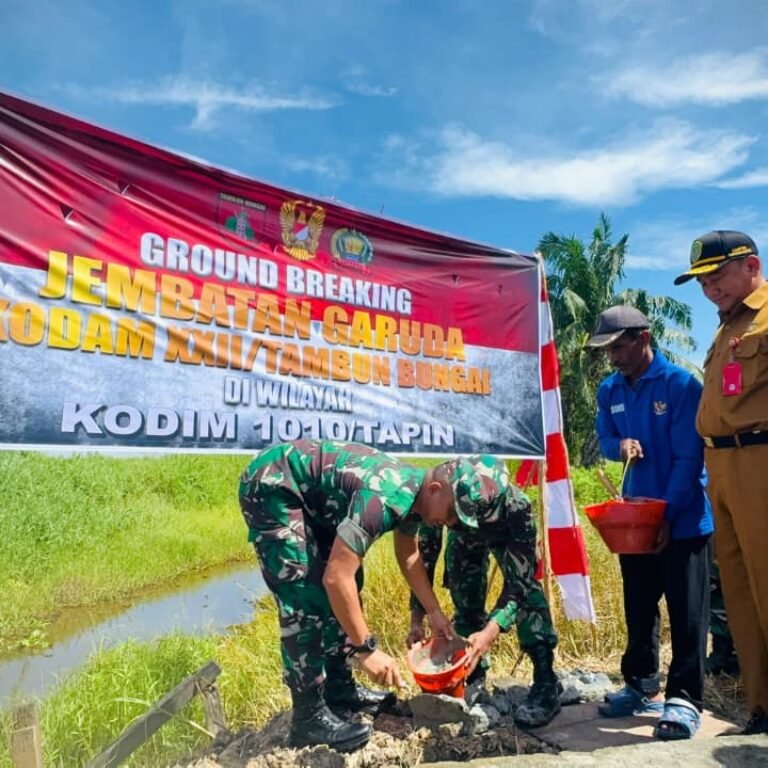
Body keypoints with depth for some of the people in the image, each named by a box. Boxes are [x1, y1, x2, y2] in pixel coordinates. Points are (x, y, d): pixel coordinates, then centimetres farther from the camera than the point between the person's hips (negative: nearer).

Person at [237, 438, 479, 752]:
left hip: (308, 492, 10)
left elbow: (409, 555, 16)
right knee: (307, 600, -12)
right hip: (271, 486, -10)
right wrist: (366, 648, -24)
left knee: (345, 592, 11)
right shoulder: (386, 498, -31)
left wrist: (434, 612, 13)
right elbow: (335, 576, -32)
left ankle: (339, 688, 23)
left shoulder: (414, 491, -2)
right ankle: (309, 717, 0)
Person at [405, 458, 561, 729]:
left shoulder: (517, 507, -44)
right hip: (464, 537, 3)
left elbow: (518, 582, -42)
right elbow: (424, 560, -26)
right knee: (465, 599, -1)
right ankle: (474, 673, 21)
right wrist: (416, 620, -31)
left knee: (526, 588, -25)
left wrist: (490, 632, -53)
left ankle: (546, 682, -18)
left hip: (508, 535, -2)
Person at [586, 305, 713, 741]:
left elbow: (688, 458, -16)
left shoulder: (681, 384, -14)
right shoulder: (610, 390, 3)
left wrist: (668, 516, -19)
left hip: (683, 520, -6)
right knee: (639, 610, 15)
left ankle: (685, 699, 13)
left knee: (687, 614, 3)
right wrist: (619, 446, -12)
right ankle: (641, 687, 29)